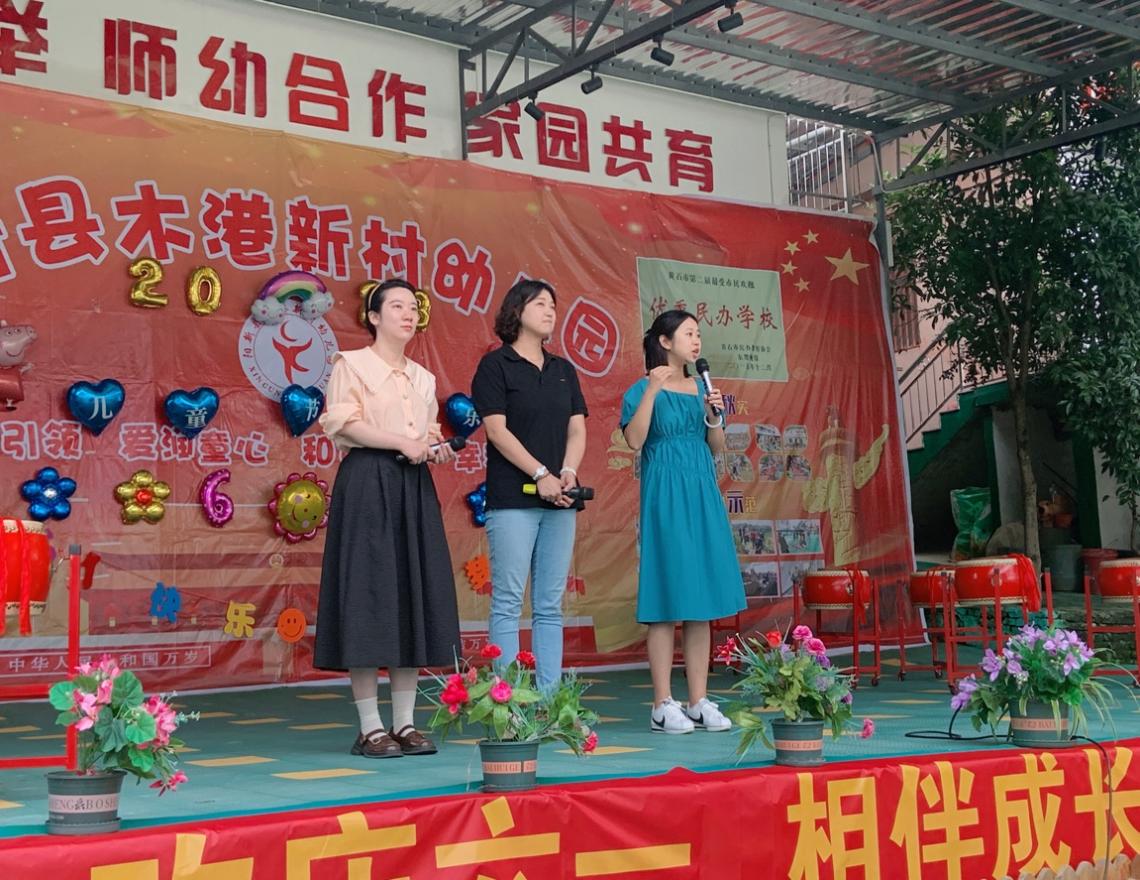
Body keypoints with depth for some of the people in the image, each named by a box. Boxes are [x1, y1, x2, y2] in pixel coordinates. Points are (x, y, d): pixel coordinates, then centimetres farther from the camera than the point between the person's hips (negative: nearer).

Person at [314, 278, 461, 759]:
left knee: (414, 596, 4)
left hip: (414, 487, 7)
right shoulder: (351, 364, 1)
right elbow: (343, 423, -10)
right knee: (368, 595, -7)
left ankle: (404, 723, 9)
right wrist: (402, 443, -16)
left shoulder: (422, 377, 20)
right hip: (367, 484, -7)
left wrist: (437, 447, 1)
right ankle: (370, 728, -3)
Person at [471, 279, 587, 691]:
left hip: (559, 501, 6)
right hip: (512, 499, -5)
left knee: (550, 605, 6)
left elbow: (577, 429, 11)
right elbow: (497, 430, -8)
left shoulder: (564, 370, 17)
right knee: (508, 602, -5)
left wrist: (568, 471, -8)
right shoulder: (495, 365, 1)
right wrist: (541, 475, -14)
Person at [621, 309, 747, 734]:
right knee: (667, 600, -6)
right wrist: (652, 390, -20)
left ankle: (699, 701, 12)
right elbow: (634, 440, -16)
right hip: (664, 497, -6)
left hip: (702, 496, 6)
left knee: (702, 600, 6)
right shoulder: (642, 389, -2)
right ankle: (663, 705, 0)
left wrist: (714, 416, -3)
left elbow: (718, 448, 15)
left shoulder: (702, 388, 15)